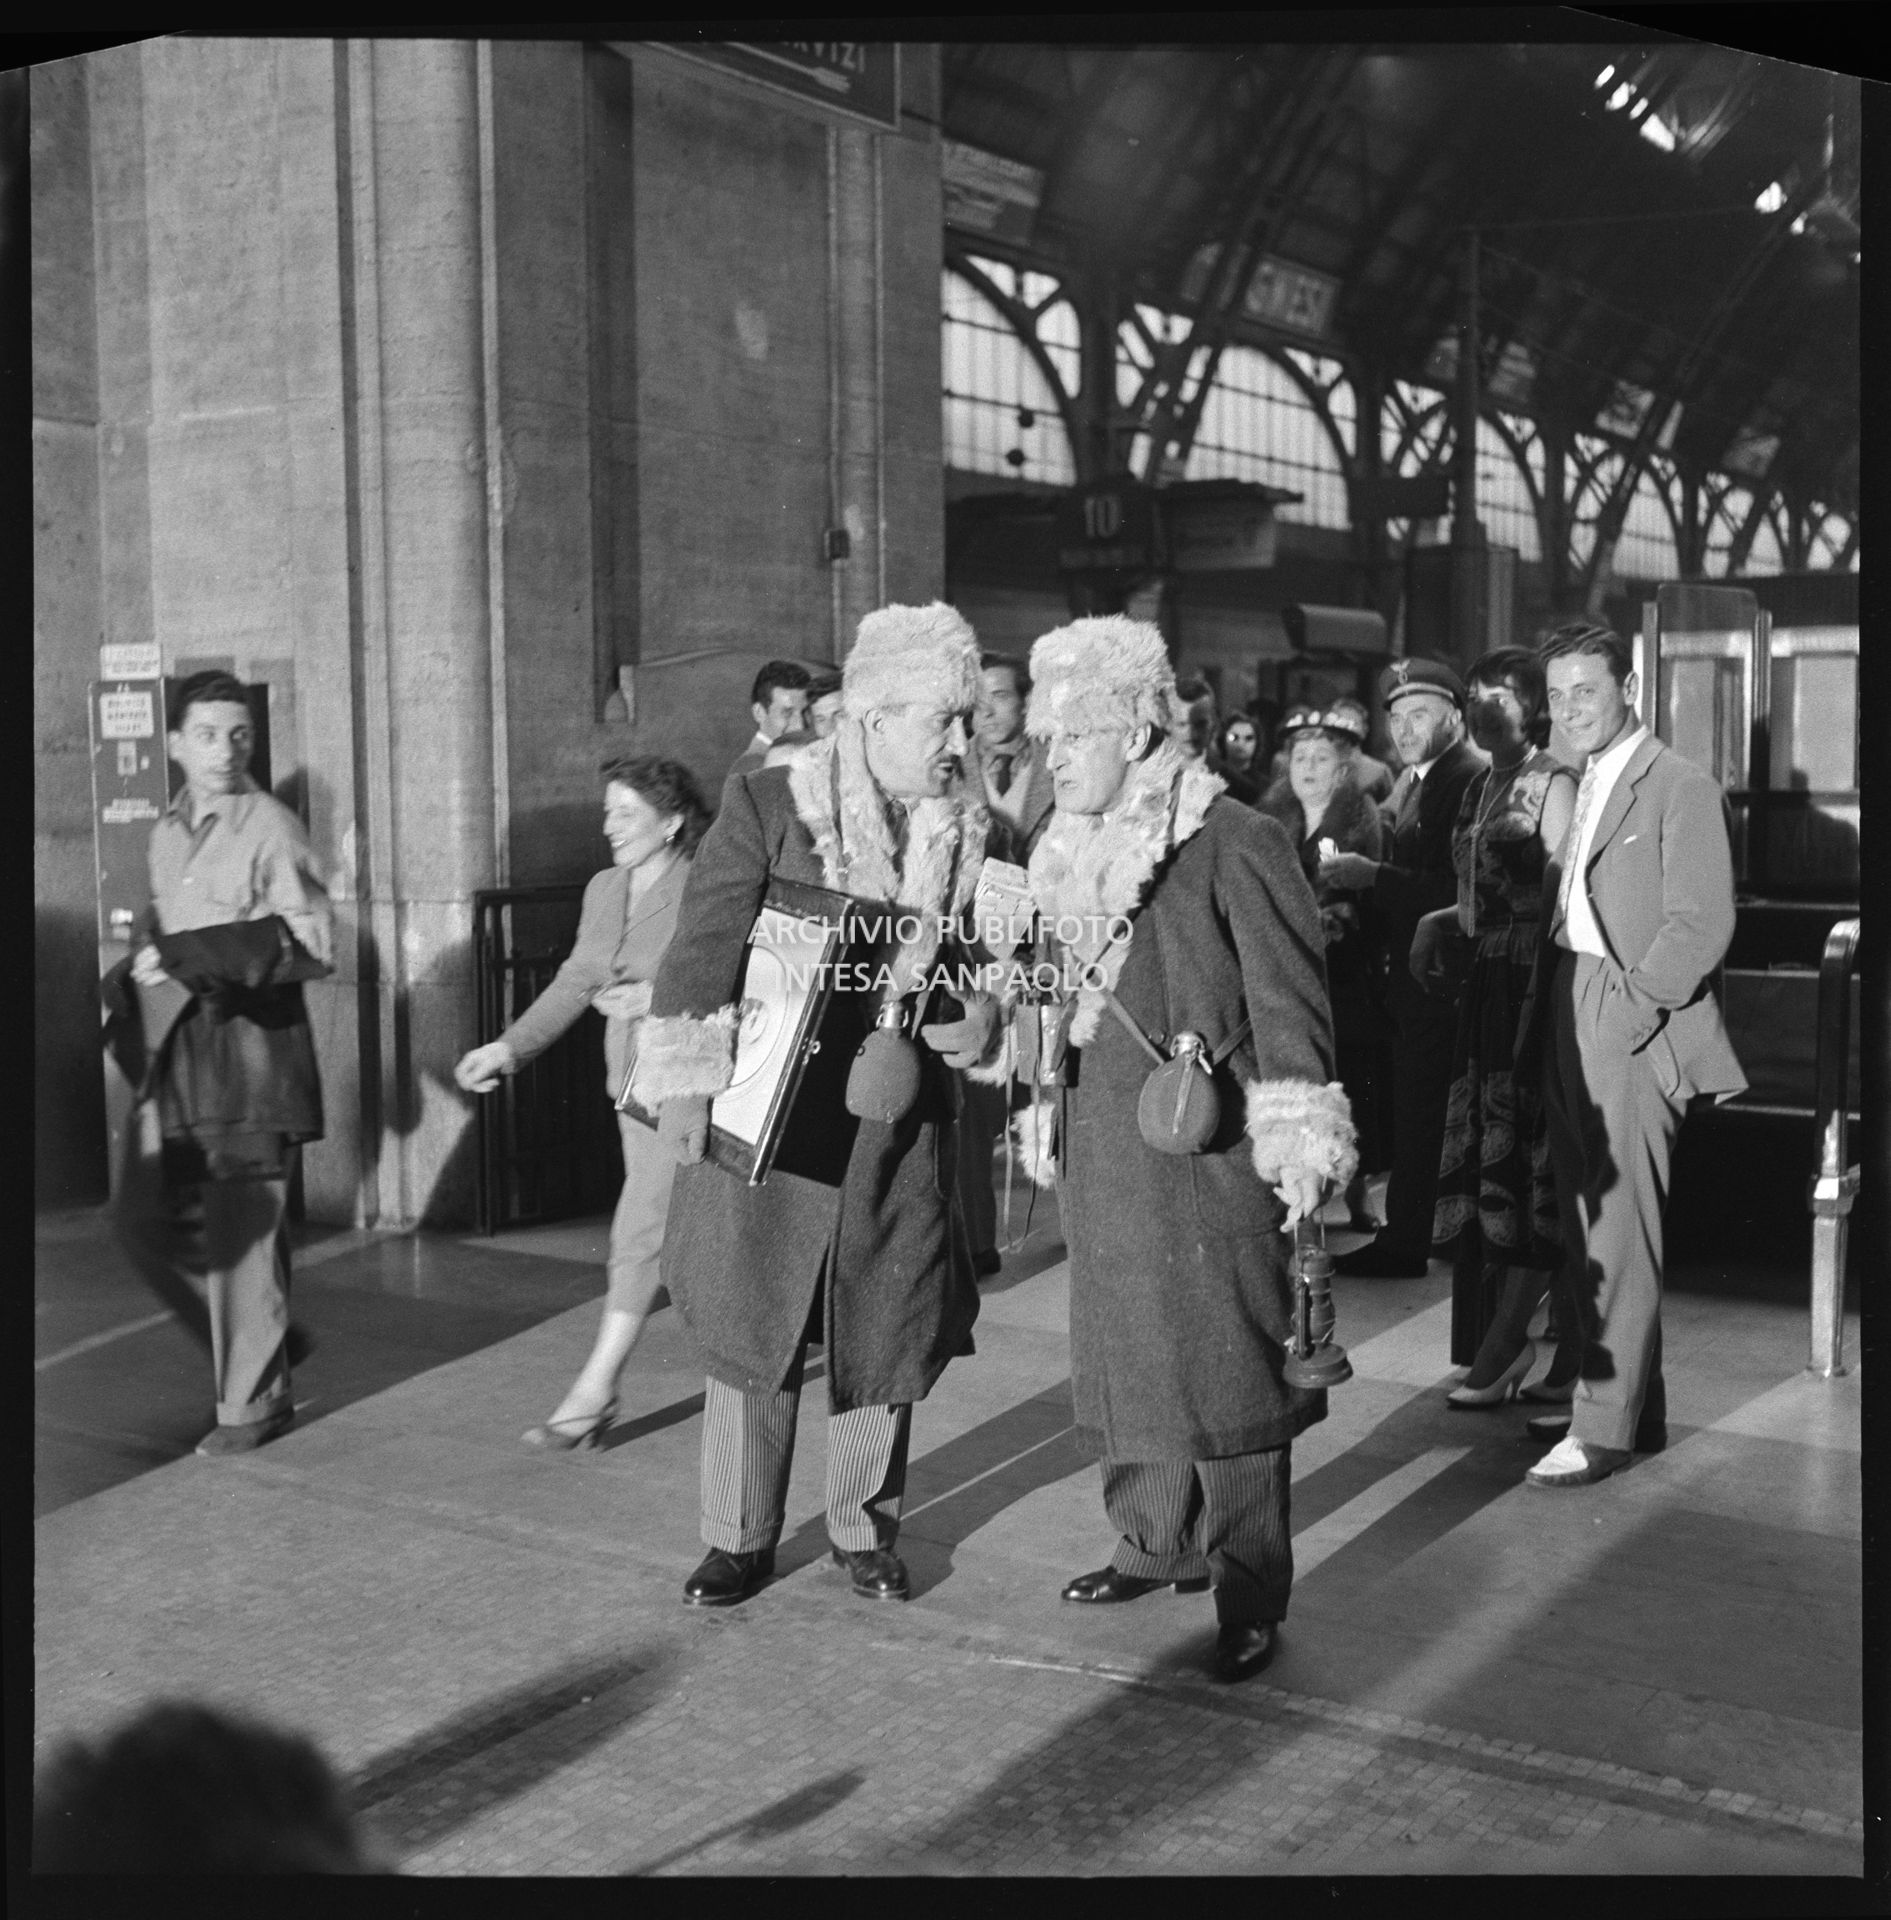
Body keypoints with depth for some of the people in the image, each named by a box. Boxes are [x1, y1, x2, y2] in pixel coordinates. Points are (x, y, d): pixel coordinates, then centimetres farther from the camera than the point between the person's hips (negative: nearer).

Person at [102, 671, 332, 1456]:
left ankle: (254, 1403, 13)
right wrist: (138, 972, 6)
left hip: (249, 1047, -7)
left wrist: (191, 959, -19)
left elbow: (311, 946, -13)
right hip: (172, 1050, 7)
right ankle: (267, 1343, 27)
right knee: (146, 1219, 8)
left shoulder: (271, 828, -8)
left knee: (241, 1234, -2)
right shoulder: (166, 834, 14)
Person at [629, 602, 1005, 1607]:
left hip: (900, 1119, 3)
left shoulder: (966, 832, 4)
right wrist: (685, 1079, -17)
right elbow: (704, 946, -11)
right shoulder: (767, 806, -9)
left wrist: (982, 1014, -4)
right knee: (753, 1324, 5)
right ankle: (739, 1539, 21)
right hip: (772, 1109, -3)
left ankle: (865, 1529, 29)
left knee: (887, 1328, 10)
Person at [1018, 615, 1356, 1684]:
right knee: (1128, 1353, 16)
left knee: (1223, 1365, -2)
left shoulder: (1234, 845, -12)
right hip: (1104, 1155, 8)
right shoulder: (1070, 856, 12)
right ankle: (1159, 1545, 32)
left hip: (1206, 1155, -7)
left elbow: (1287, 1002, -13)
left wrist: (1301, 1149, -15)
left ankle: (1251, 1597, 9)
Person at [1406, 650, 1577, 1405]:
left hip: (1537, 988, -8)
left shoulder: (1554, 784, -8)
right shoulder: (1479, 788, 16)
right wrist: (1438, 922, 4)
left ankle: (1500, 1349, 1)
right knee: (1480, 1158, 7)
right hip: (1485, 988, 8)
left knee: (1525, 1157, -4)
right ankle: (1513, 1347, 15)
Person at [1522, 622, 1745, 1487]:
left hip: (1631, 1025, -8)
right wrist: (1551, 1009, 6)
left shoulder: (1679, 787, -8)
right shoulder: (1579, 785, 16)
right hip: (1568, 1019, 8)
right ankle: (1610, 1384, 25)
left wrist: (1629, 1009, -16)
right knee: (1583, 1226, 13)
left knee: (1619, 1230, -5)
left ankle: (1608, 1426, 1)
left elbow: (1701, 923, -13)